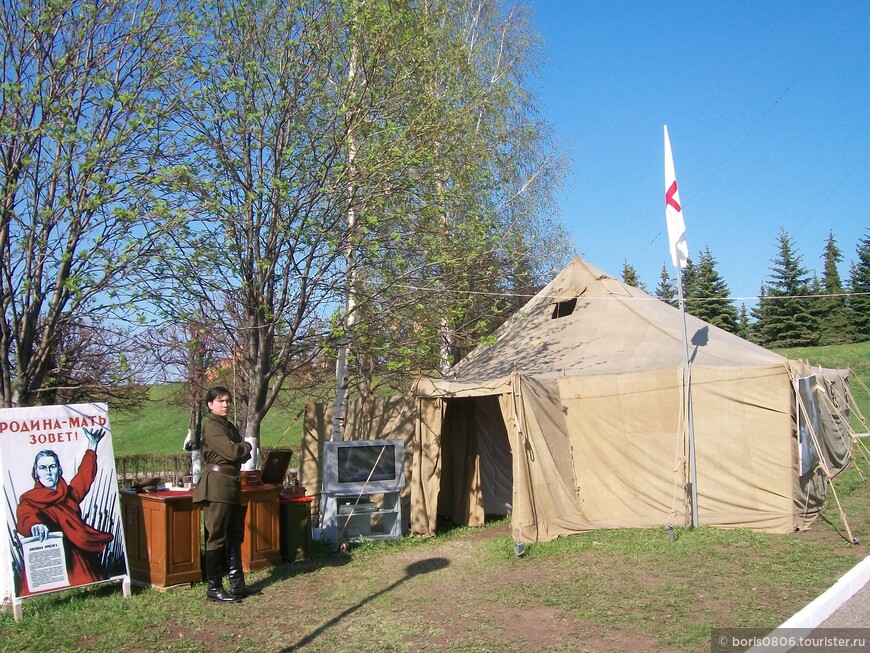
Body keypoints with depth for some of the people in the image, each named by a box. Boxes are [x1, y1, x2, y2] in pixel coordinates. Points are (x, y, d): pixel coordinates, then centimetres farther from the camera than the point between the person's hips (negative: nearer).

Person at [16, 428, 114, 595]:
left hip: (77, 561, 4)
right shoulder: (28, 501, -2)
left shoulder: (69, 494, 12)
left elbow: (85, 474, 29)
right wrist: (34, 525, -46)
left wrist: (92, 444, 34)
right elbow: (25, 519, -23)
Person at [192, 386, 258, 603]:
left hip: (232, 485, 9)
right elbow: (232, 452, -21)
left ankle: (237, 584, 20)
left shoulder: (230, 427, 17)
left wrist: (242, 450, -8)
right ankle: (214, 589, 4)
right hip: (217, 486, -9)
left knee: (235, 537, 12)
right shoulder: (212, 427, -11)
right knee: (216, 538, -3)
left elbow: (245, 455, 14)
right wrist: (246, 446, -2)